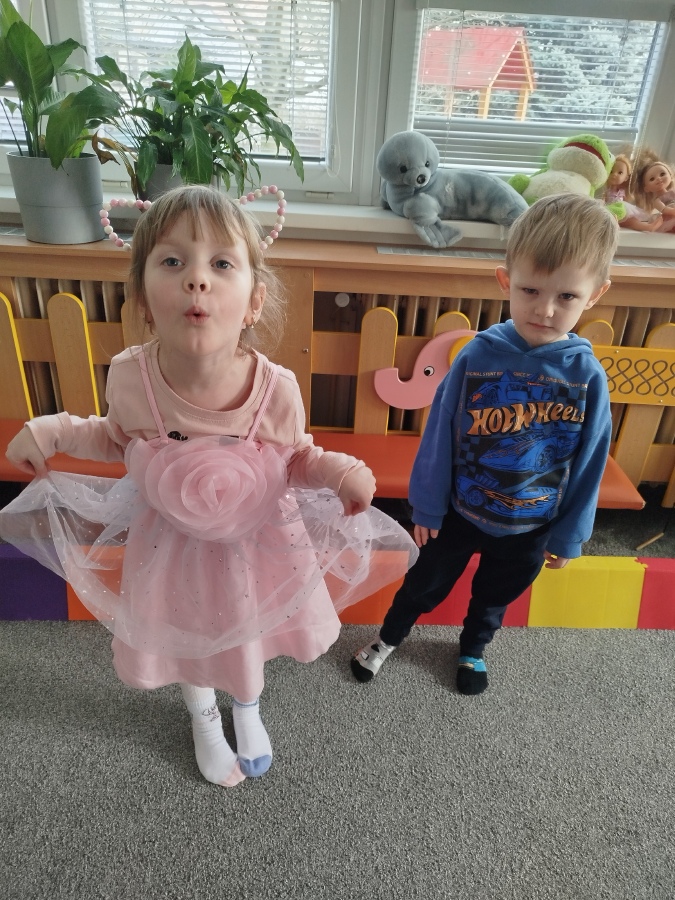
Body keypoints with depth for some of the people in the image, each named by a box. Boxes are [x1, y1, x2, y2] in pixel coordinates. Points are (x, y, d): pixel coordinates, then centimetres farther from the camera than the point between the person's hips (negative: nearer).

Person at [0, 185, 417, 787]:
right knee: (188, 637, 26)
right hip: (173, 541, 1)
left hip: (257, 541, 0)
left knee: (250, 632, 27)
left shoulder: (278, 389, -31)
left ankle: (247, 709, 67)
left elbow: (297, 459, -11)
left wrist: (339, 470, -30)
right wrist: (54, 431, -14)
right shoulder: (129, 378, -26)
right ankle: (204, 720, 65)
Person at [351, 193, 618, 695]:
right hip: (459, 512, -1)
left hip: (530, 529, 1)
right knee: (426, 583, 21)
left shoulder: (587, 375, -18)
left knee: (495, 597, 26)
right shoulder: (477, 356, -20)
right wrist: (426, 507, -3)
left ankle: (473, 649, 57)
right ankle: (388, 639, 49)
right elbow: (440, 437, -10)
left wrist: (570, 534, 1)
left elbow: (589, 463, -7)